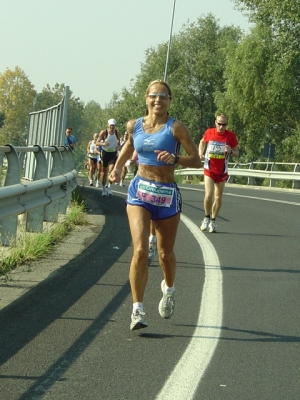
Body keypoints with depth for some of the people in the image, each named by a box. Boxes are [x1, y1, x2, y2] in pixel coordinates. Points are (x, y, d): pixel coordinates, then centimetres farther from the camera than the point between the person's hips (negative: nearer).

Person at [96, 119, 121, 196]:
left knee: (111, 170, -16)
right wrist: (103, 144, -27)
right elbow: (97, 143, -7)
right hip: (105, 153, -1)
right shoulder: (104, 133, -9)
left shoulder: (117, 133, -1)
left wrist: (118, 147, -10)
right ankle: (104, 188, 20)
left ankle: (109, 187, 0)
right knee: (104, 172, 6)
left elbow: (119, 143, 14)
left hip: (114, 153, 1)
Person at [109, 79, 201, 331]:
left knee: (165, 253, 13)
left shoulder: (175, 128, -7)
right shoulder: (134, 126, 4)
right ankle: (137, 309, -14)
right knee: (140, 251, -16)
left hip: (167, 195, -1)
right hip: (139, 192, 1)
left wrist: (175, 159, -27)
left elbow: (197, 160, -10)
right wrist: (118, 167, 13)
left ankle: (168, 289, 45)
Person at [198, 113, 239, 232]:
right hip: (209, 170, -1)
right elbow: (202, 142, 16)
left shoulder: (231, 136, -7)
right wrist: (201, 152, -1)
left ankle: (213, 221, 21)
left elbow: (237, 153, 1)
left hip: (222, 171, 1)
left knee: (218, 197, 7)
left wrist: (230, 151, -21)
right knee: (208, 195, -16)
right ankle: (207, 218, 6)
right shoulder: (209, 132, -6)